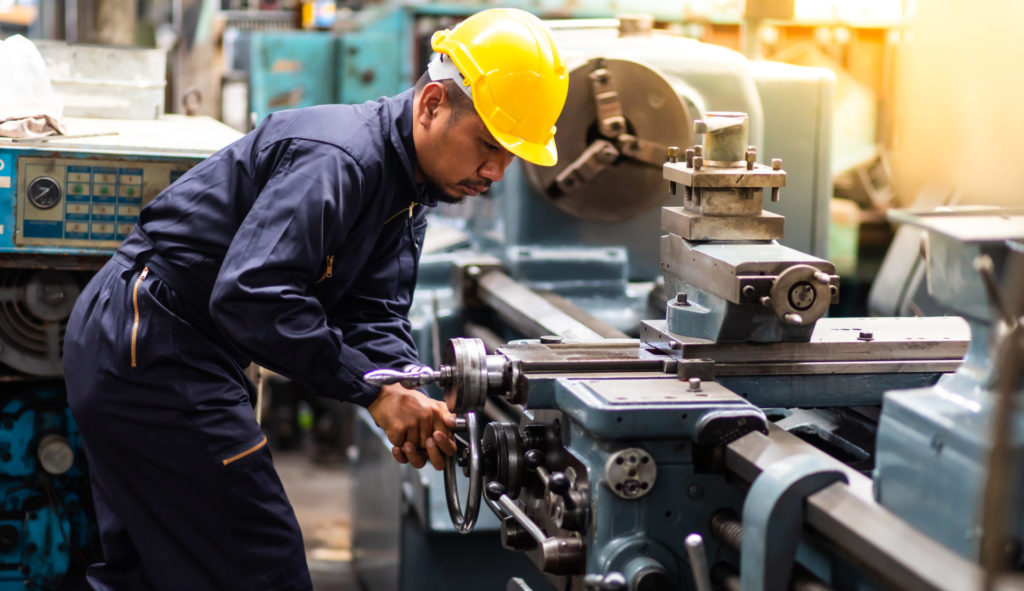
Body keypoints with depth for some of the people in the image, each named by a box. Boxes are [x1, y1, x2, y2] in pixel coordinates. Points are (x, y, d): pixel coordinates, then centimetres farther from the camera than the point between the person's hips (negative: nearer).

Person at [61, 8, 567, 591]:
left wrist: (414, 400, -18)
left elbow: (374, 314, 1)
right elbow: (250, 295, -32)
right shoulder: (339, 159, -24)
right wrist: (376, 390, -28)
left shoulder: (406, 192, 9)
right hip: (151, 353, -11)